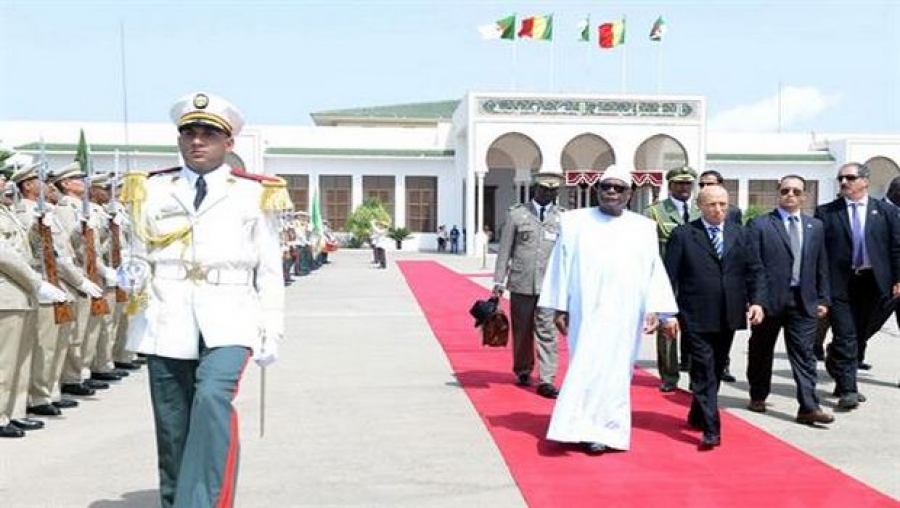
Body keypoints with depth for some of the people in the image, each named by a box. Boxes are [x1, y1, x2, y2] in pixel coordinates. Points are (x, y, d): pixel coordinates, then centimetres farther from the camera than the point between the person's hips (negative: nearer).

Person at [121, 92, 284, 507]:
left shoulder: (254, 195, 6)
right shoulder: (151, 191, 11)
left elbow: (269, 270, 8)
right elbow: (140, 256, 18)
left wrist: (272, 332, 3)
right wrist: (132, 276, -6)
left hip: (227, 319, -2)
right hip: (166, 321, 3)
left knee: (213, 397, -27)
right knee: (172, 428, 7)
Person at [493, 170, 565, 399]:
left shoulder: (563, 217, 7)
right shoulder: (516, 213, 4)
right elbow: (505, 249, 5)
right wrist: (498, 282, 1)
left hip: (549, 285, 0)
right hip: (521, 283, 0)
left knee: (547, 332, -6)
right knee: (522, 331, 10)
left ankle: (546, 380, -4)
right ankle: (523, 372, 29)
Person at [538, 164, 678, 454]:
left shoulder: (643, 228, 9)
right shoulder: (575, 222, 6)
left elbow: (653, 270, 6)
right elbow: (561, 265, 6)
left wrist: (653, 309, -3)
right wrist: (559, 308, 2)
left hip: (624, 313, 1)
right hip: (587, 311, 0)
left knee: (613, 371, 2)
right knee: (586, 368, 0)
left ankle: (603, 431, 10)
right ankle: (592, 429, 10)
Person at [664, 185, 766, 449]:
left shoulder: (739, 234, 10)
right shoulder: (683, 235, -3)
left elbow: (755, 271, 11)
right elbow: (670, 276, -4)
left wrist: (757, 302, -3)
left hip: (728, 317, 5)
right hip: (696, 317, -5)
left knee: (716, 370, 15)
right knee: (704, 372, -6)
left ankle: (697, 416, 32)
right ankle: (711, 430, -5)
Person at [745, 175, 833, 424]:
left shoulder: (816, 226, 12)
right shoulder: (759, 225, -2)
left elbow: (821, 266, 13)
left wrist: (823, 299, 8)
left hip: (804, 300, 3)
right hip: (769, 298, -2)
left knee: (804, 353, -2)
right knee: (761, 351, 11)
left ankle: (809, 407, -2)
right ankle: (758, 397, 27)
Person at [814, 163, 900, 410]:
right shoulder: (826, 212, 2)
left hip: (872, 282, 3)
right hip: (840, 283, -2)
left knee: (860, 336, 11)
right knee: (845, 337, -6)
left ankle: (843, 381, 25)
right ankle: (847, 389, -4)